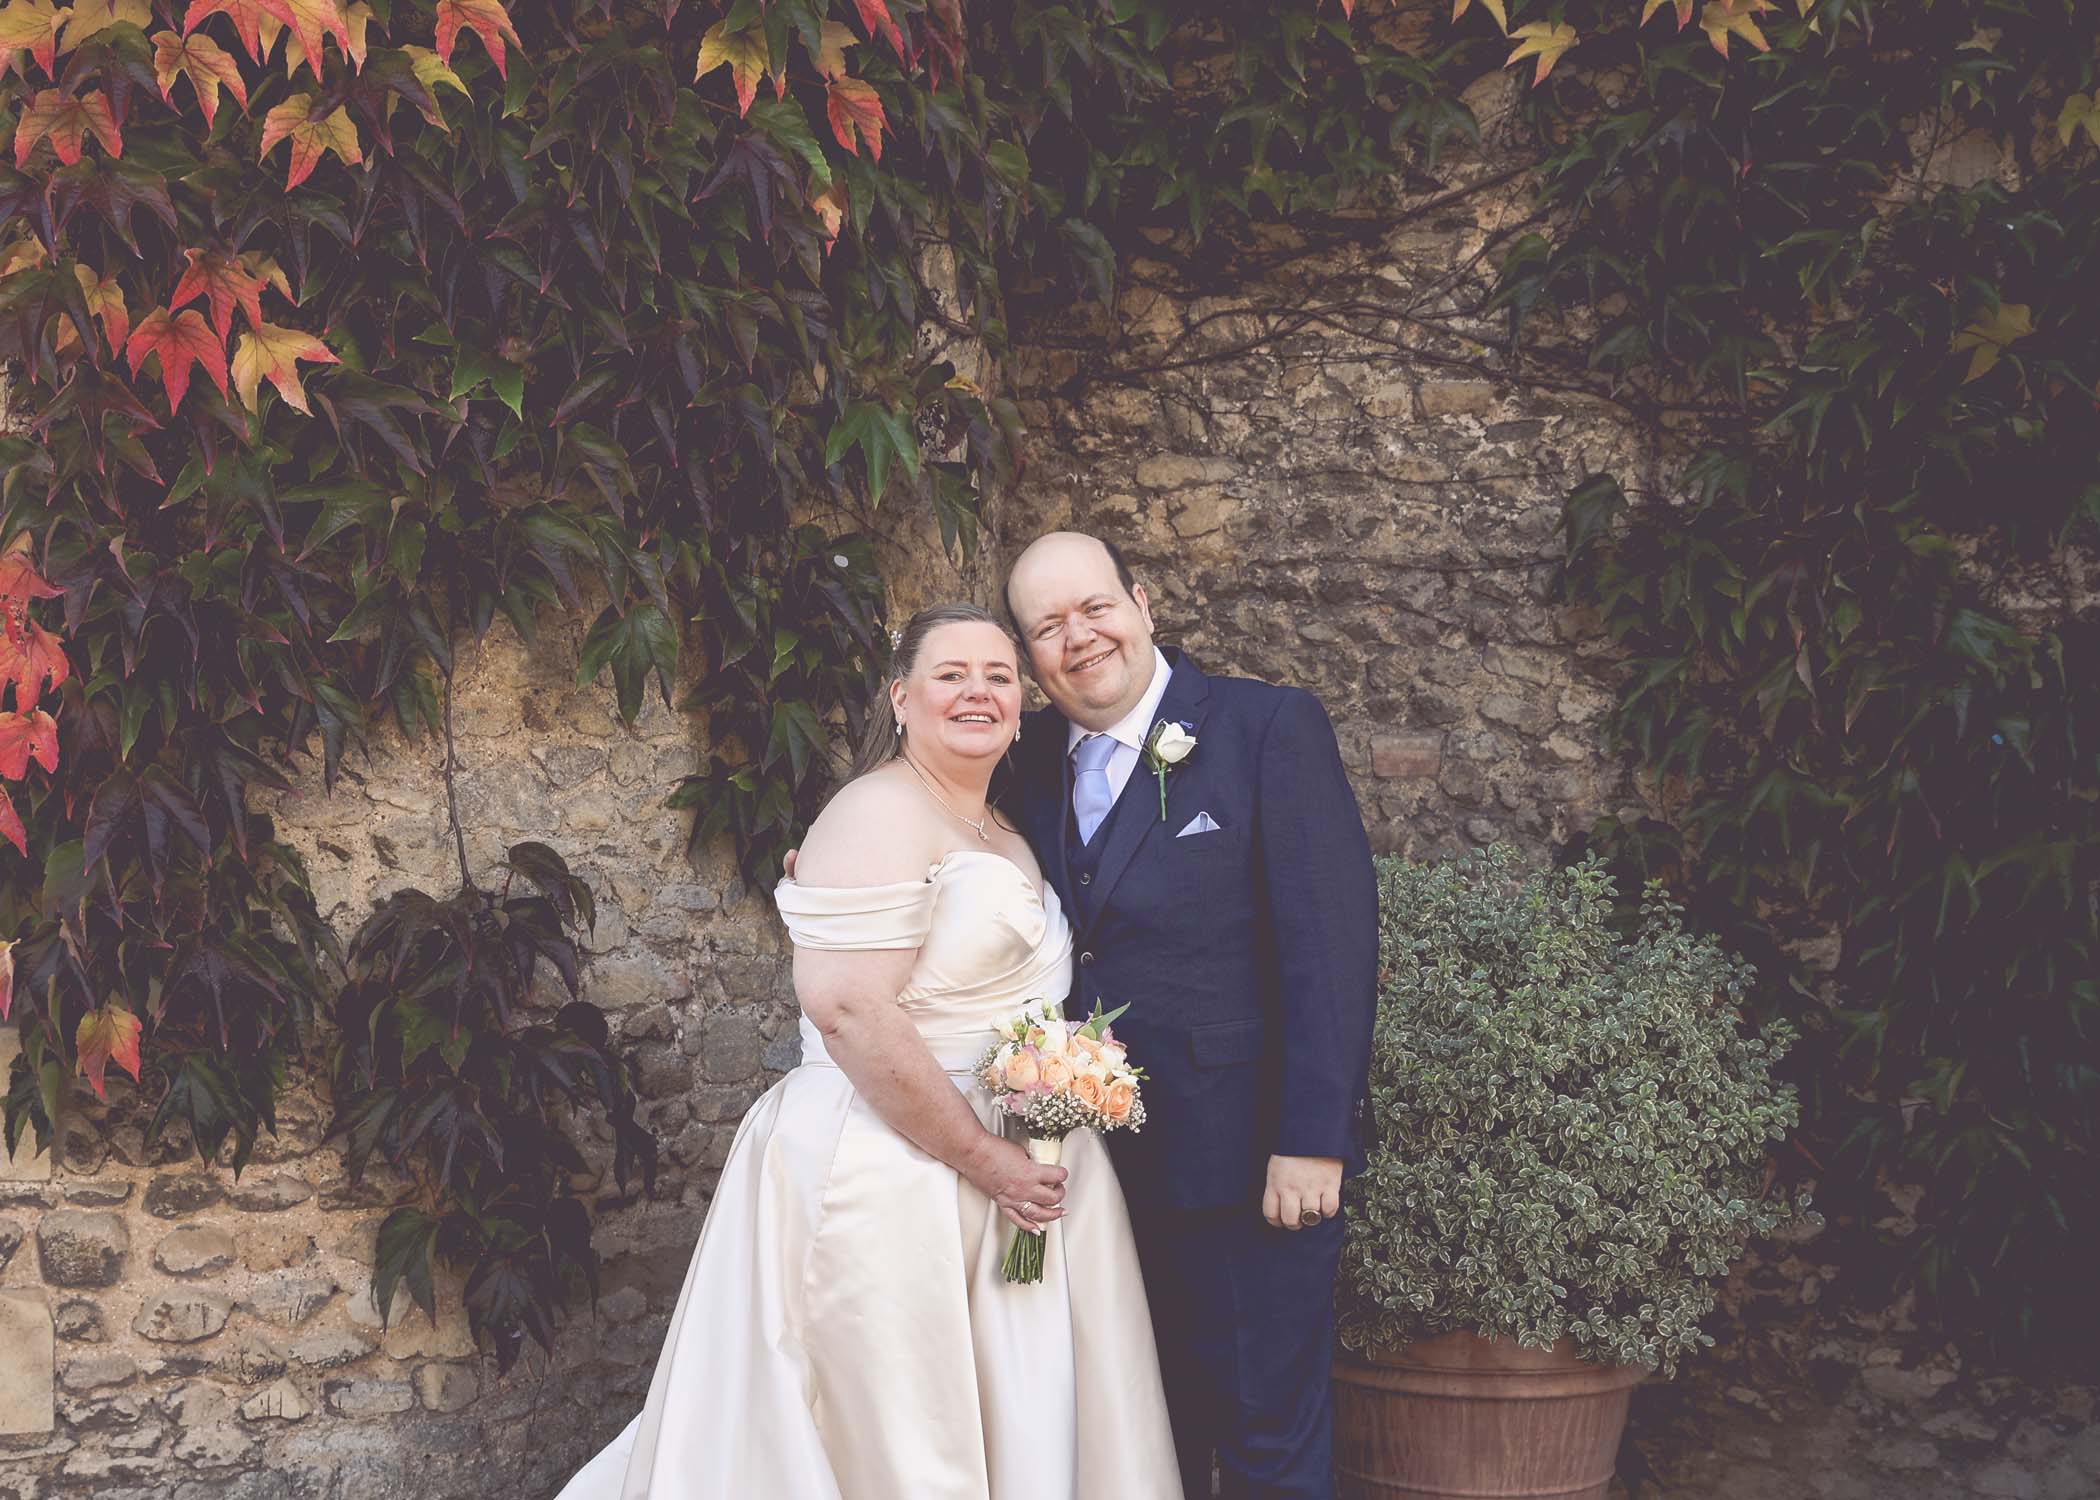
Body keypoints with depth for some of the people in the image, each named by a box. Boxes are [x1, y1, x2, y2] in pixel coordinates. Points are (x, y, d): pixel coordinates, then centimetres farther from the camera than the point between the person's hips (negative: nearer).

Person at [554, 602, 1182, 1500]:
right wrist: (981, 1157, -21)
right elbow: (846, 1006, -24)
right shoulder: (881, 816, -13)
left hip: (1013, 1171, 9)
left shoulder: (1007, 841, 16)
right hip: (892, 1180, -9)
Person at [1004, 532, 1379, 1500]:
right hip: (1099, 1160, 5)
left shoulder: (1270, 727, -8)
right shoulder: (1034, 758, 9)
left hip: (1245, 1164, -5)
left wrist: (1312, 1140, -19)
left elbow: (1331, 944, -13)